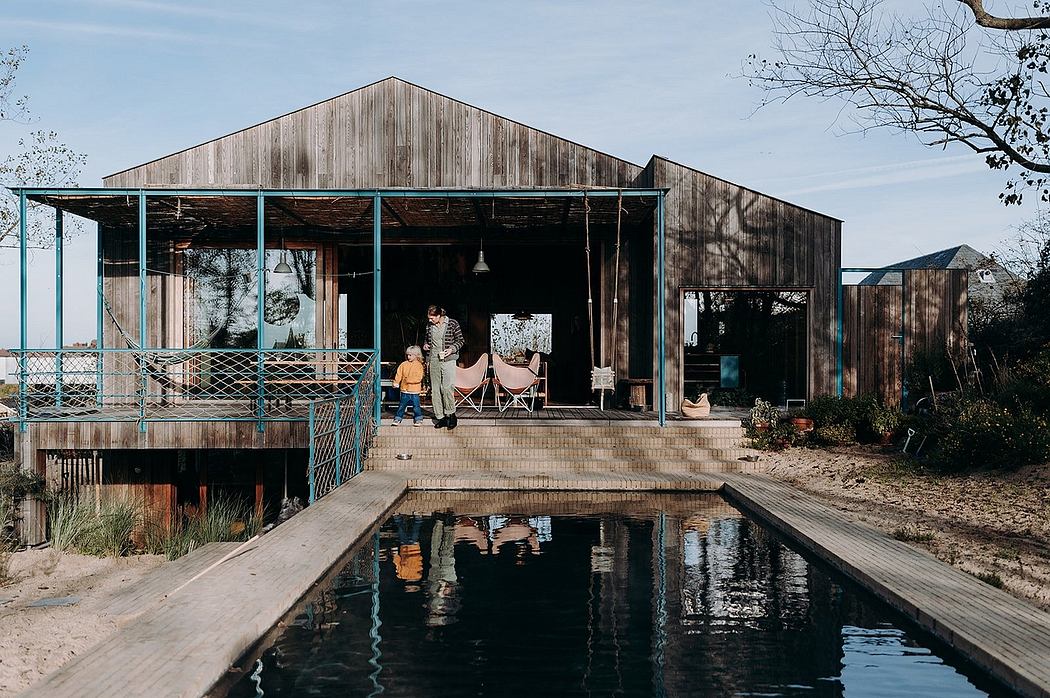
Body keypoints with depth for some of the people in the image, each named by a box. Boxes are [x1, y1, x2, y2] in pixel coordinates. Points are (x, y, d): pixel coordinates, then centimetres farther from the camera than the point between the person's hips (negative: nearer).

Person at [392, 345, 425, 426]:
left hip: (414, 390, -3)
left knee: (416, 406, 3)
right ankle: (398, 418, 18)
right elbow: (399, 374, 2)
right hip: (405, 390, 3)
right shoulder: (404, 364, 6)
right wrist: (396, 382, -12)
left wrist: (409, 380, -20)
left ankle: (418, 419, 16)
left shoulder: (419, 365, -4)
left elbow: (418, 378, -12)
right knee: (402, 405, 9)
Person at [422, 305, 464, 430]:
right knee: (435, 389, 3)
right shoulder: (429, 326, 10)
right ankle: (440, 417, 10)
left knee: (446, 387, -15)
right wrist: (425, 345, 5)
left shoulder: (452, 324, -4)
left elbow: (460, 340, 1)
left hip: (447, 359, -5)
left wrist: (452, 349, -14)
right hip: (433, 360, 5)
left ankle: (451, 415, 2)